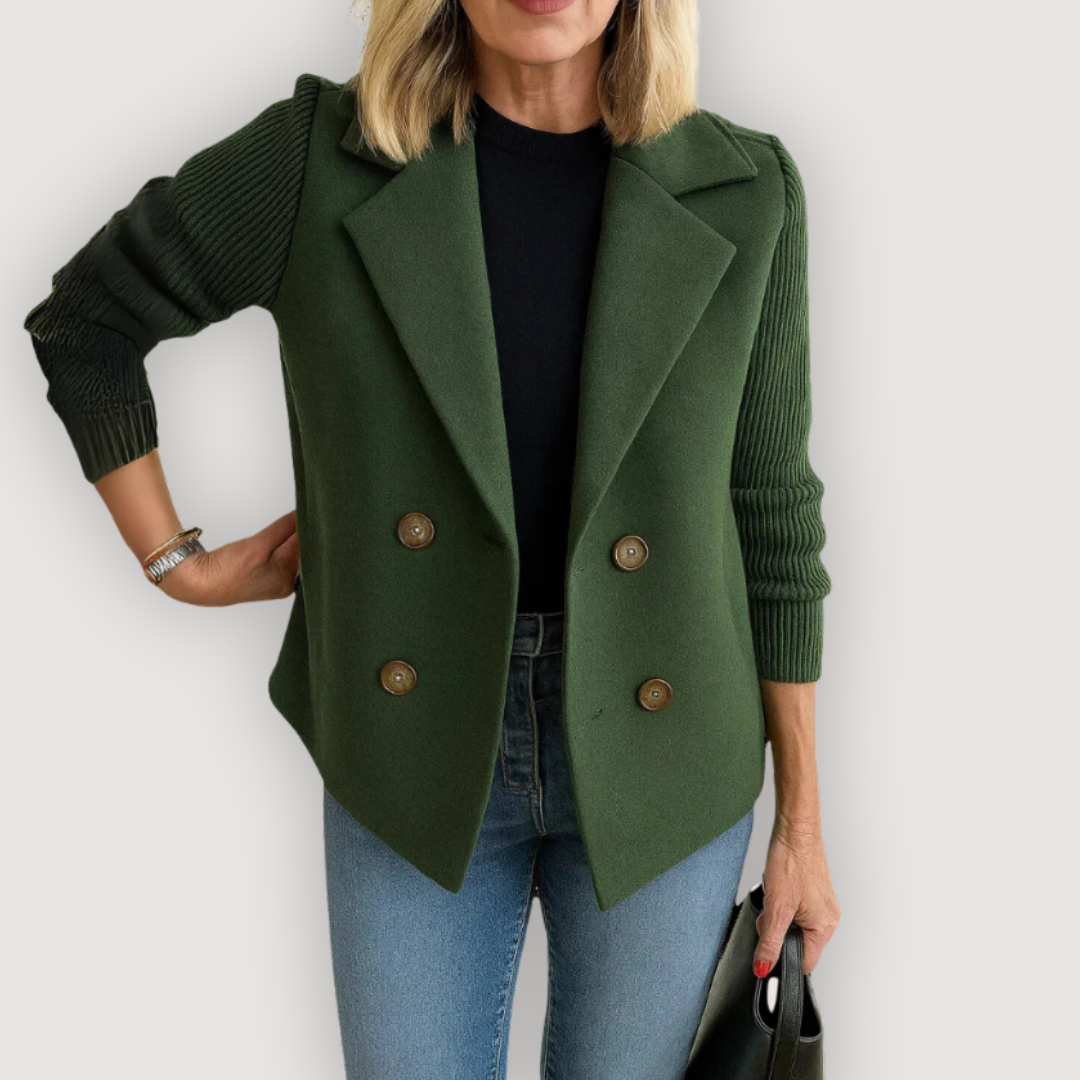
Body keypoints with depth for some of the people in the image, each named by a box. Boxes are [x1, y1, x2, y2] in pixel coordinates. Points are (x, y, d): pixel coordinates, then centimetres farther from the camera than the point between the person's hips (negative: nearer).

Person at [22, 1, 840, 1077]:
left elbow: (769, 508, -2)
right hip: (419, 745, 0)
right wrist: (175, 563, 3)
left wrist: (800, 823, 2)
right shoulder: (323, 153, -11)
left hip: (656, 750, 1)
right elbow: (85, 320, 4)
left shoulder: (742, 192, -8)